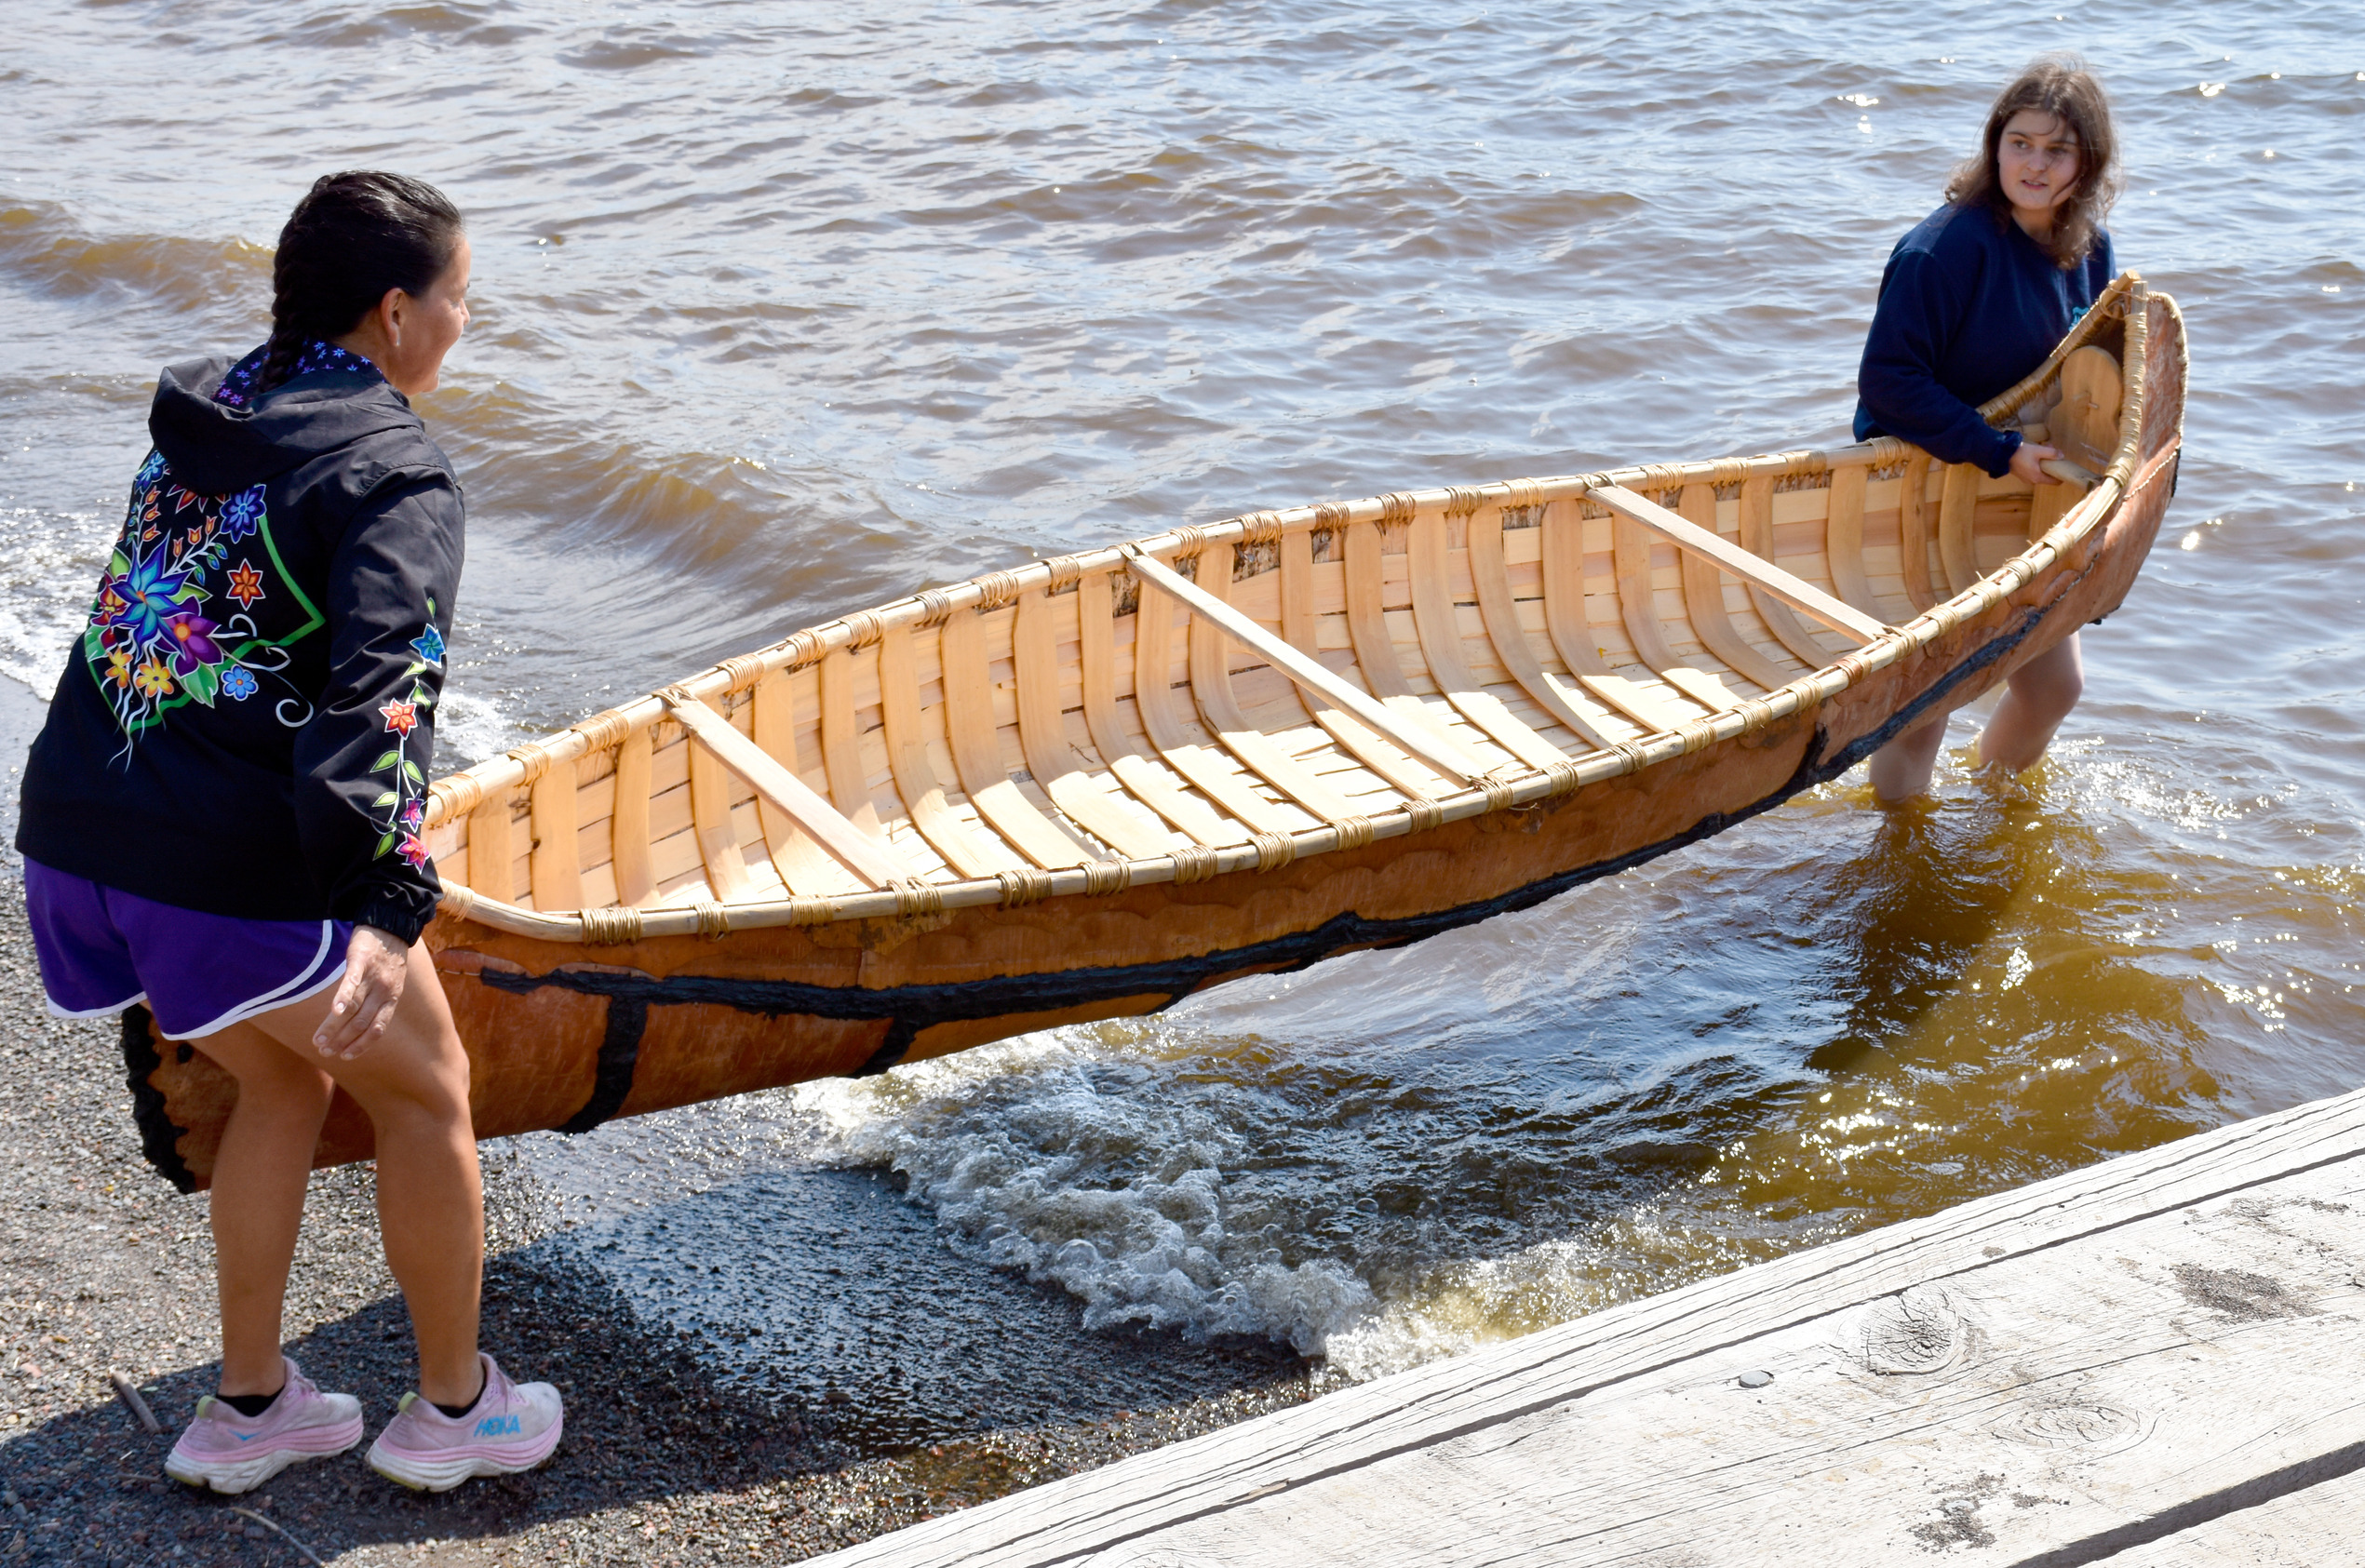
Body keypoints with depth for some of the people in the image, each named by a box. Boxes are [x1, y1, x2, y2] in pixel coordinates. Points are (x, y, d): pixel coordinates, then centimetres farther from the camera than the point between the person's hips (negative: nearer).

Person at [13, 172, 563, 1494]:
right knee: (423, 1089, 15)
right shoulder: (393, 472, -10)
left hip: (78, 827, 8)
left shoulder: (201, 418, 15)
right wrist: (389, 908, -33)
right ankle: (456, 1407, 27)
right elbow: (382, 688, -24)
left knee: (284, 1084, 27)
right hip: (242, 866, -8)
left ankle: (248, 1408, 33)